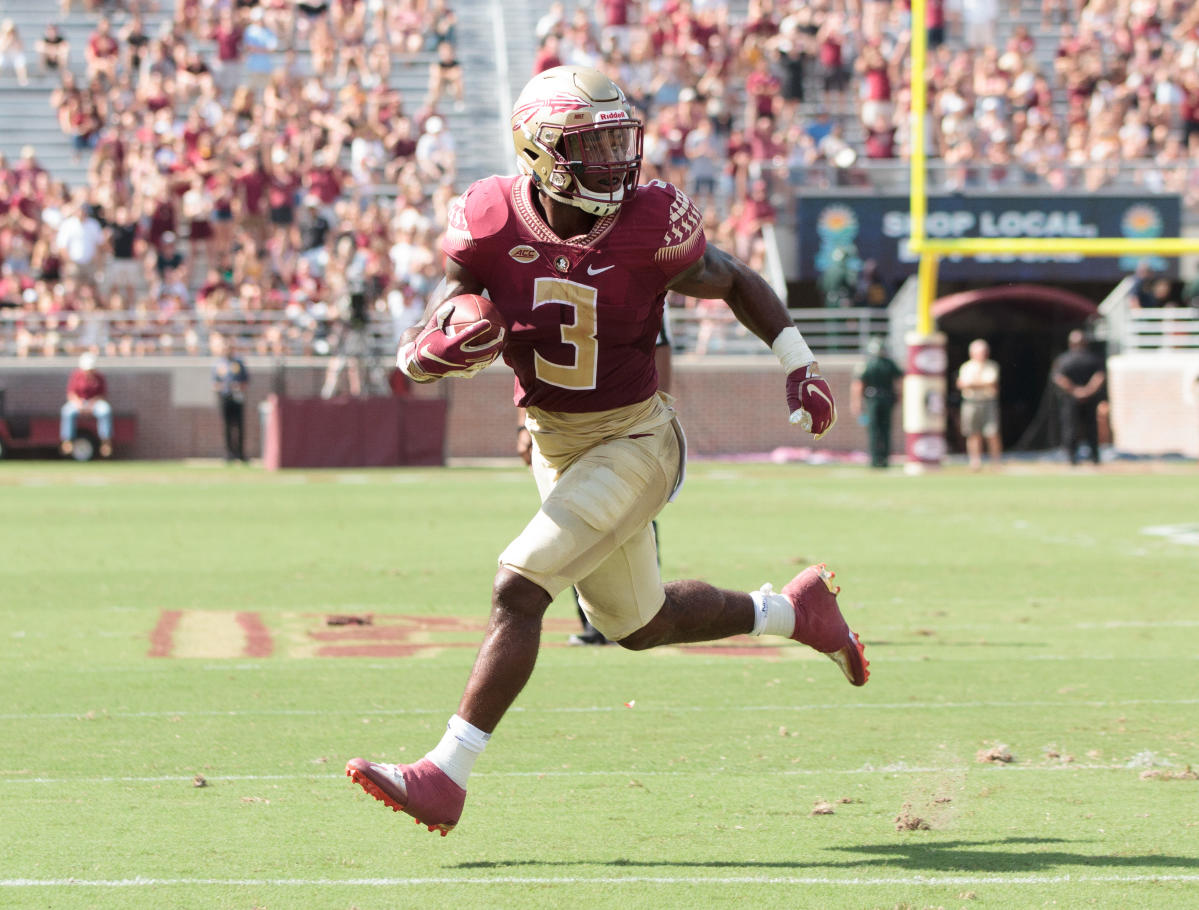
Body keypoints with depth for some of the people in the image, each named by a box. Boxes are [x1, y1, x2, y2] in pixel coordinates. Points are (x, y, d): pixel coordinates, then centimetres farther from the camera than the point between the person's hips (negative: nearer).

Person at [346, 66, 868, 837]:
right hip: (554, 447, 5)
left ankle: (446, 777, -15)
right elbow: (416, 359, -11)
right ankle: (791, 610, 43)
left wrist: (801, 367, -2)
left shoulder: (650, 224, -19)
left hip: (634, 441, -5)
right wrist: (443, 346, -33)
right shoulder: (491, 225, -13)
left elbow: (734, 282, 2)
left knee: (518, 591, -18)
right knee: (637, 624, 20)